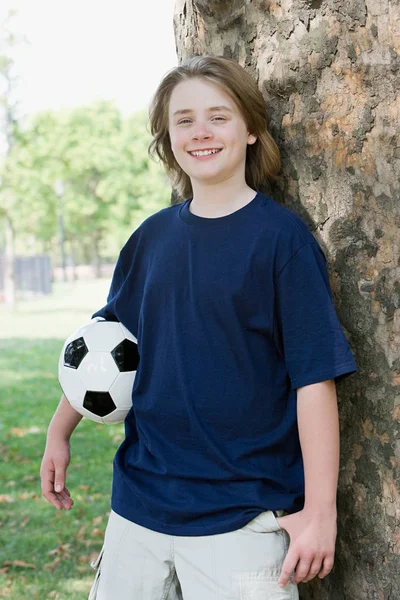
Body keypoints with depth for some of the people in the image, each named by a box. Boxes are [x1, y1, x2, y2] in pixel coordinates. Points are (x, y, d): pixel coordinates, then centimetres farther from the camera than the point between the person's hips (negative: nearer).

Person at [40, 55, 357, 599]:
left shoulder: (281, 237, -9)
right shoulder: (152, 237, 6)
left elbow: (314, 377, -12)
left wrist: (320, 510, -14)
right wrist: (60, 433, 15)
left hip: (243, 517, -5)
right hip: (139, 505, 5)